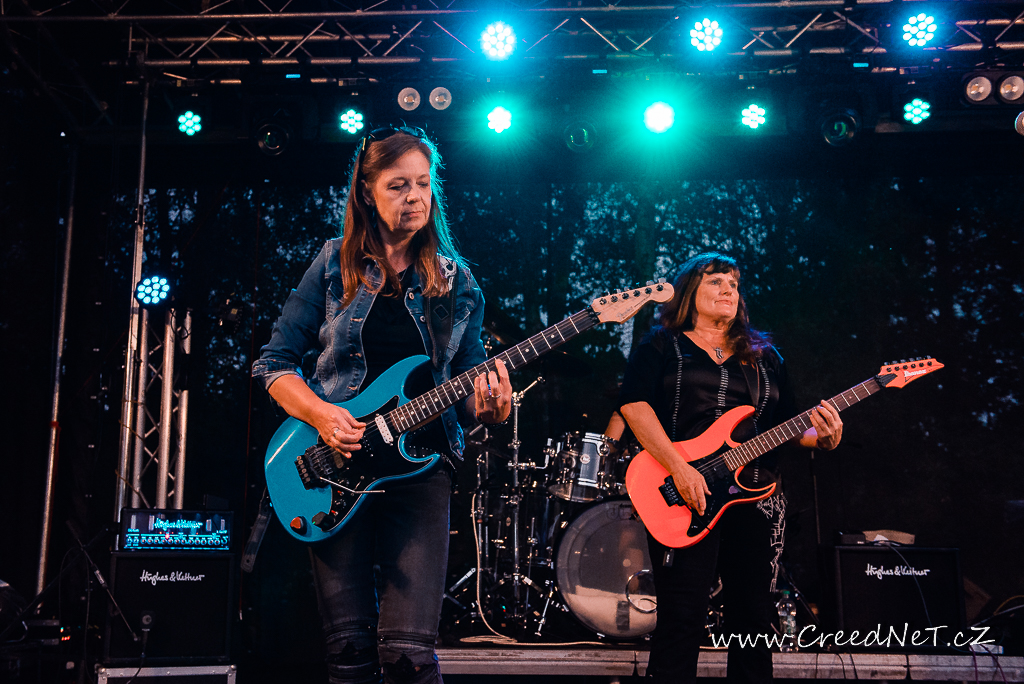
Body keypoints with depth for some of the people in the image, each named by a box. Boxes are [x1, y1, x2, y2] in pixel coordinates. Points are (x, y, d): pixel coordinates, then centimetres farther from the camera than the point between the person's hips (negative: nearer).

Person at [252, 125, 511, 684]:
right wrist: (320, 414, -12)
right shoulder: (335, 266, 5)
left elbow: (467, 393, 11)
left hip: (420, 464, 0)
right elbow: (273, 363, 6)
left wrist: (487, 405, -12)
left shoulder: (457, 285, 8)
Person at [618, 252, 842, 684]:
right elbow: (633, 403, -9)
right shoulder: (661, 346, 6)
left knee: (754, 619, 7)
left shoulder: (764, 356, 20)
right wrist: (680, 469, -20)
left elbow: (786, 424, 18)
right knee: (682, 619, -9)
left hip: (756, 498, 5)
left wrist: (821, 436, -6)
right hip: (684, 500, -4)